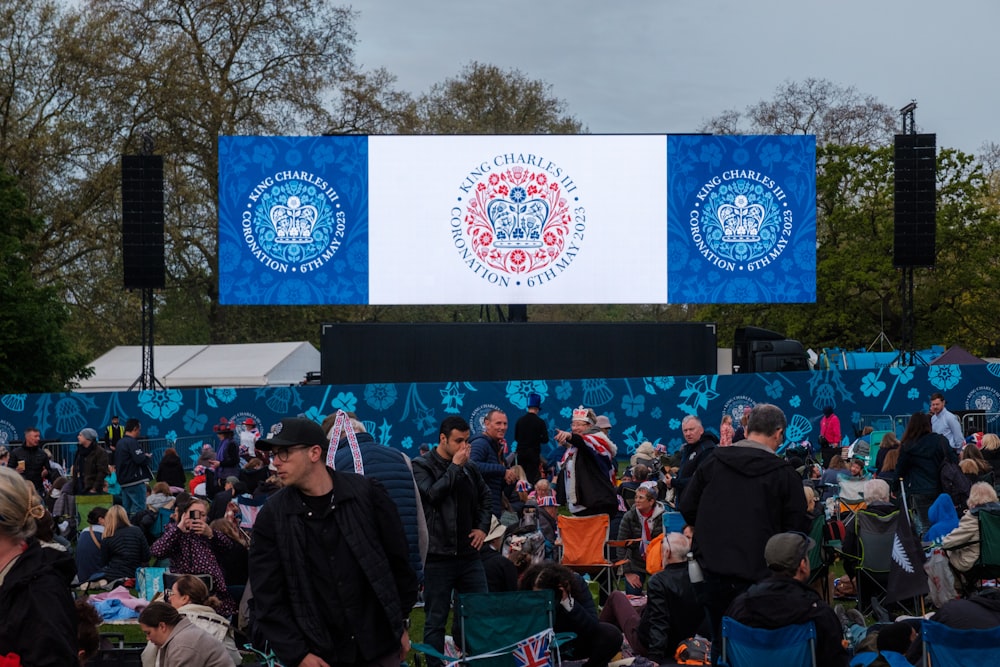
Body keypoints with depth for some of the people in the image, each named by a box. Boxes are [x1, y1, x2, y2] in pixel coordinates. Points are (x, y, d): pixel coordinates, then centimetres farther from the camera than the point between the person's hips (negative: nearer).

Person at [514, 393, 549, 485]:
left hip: (521, 452, 3)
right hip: (534, 453, -3)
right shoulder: (540, 422, -9)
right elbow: (545, 439, -8)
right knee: (532, 477, -1)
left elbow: (516, 437, 6)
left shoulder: (520, 420, 0)